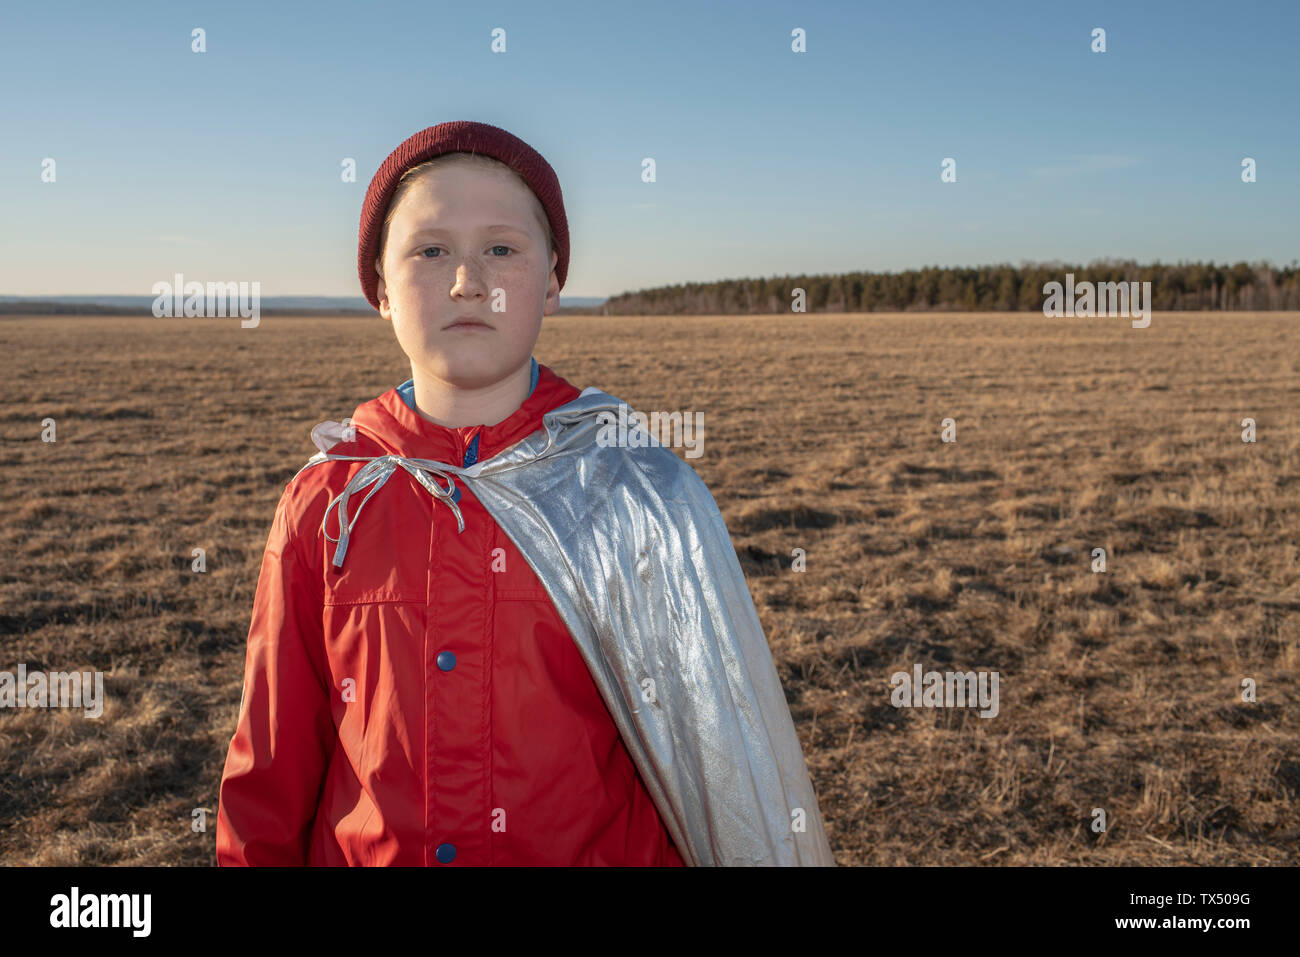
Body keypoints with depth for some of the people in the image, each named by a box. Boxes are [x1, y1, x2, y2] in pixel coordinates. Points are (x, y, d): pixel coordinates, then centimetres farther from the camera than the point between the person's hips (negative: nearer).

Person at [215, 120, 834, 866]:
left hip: (598, 848, -1)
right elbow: (271, 774, 1)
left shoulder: (644, 496, -10)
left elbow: (707, 764, -6)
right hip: (359, 853, 2)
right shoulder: (325, 505, -6)